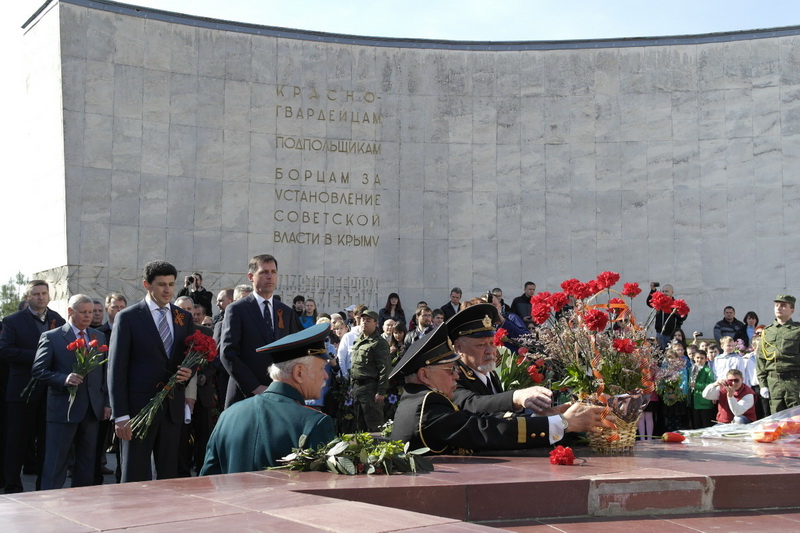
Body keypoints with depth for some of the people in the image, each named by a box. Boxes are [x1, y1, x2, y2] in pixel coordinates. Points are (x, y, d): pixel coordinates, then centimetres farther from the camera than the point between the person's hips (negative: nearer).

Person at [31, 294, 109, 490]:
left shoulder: (99, 337, 13)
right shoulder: (51, 337, -2)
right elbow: (38, 370, -6)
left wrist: (107, 402, 8)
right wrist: (64, 379, -21)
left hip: (92, 409, 5)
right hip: (63, 409, -5)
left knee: (87, 462, 10)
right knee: (56, 464, -2)